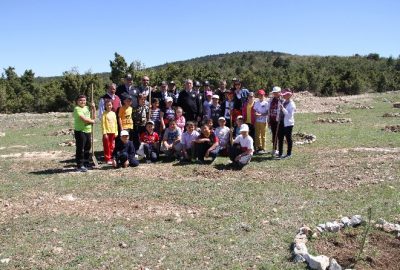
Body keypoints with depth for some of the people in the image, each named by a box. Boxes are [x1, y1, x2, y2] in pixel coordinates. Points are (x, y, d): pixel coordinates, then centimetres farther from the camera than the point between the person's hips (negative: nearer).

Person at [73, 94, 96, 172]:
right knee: (80, 149, -3)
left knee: (87, 148, 12)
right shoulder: (77, 109, -9)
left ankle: (85, 164, 23)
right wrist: (92, 121, -2)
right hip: (80, 131, -8)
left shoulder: (87, 108, 15)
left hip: (88, 131, 8)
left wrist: (93, 109, 6)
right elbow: (84, 119, -18)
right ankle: (79, 166, 3)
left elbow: (93, 117, 16)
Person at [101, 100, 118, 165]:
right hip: (107, 132, -4)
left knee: (112, 146, 10)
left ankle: (111, 158, 19)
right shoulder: (104, 114, -4)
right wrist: (104, 133, -13)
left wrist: (116, 132, 9)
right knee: (107, 147, 0)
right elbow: (103, 124, -8)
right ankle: (107, 159, 7)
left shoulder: (113, 113, 9)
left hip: (113, 132, 4)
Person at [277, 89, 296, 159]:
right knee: (280, 138, 11)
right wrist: (278, 118, 12)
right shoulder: (283, 102, 10)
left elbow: (290, 115, -21)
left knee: (288, 139, 3)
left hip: (288, 124, -8)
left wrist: (283, 109, -28)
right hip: (281, 123, 8)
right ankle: (280, 153, 21)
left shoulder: (291, 104, -13)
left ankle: (289, 154, 14)